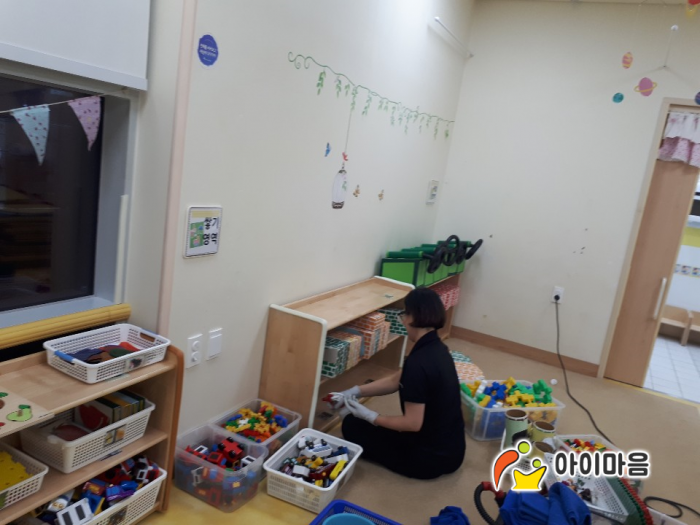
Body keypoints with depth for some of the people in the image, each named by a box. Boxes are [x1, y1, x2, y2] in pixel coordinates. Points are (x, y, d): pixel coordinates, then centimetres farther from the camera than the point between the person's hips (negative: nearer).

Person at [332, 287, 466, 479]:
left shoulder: (418, 362, -29)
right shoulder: (437, 349, 0)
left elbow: (412, 423, -25)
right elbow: (396, 381, 9)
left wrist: (369, 416, -12)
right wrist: (354, 392, 5)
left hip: (431, 457, -9)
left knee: (352, 424, 5)